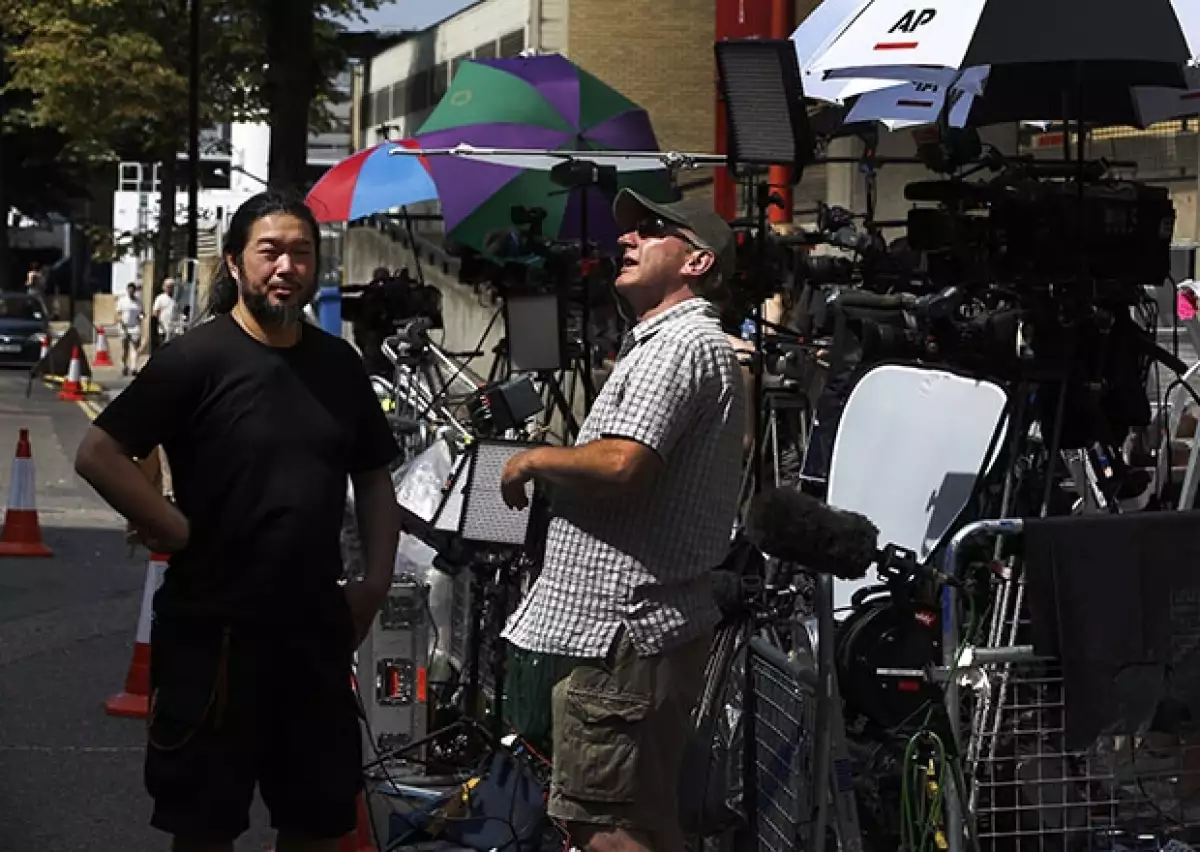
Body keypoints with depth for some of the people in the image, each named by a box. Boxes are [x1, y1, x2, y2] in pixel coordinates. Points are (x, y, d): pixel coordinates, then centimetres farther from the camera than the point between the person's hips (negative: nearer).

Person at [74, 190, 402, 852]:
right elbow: (98, 455, -13)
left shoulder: (339, 364, 7)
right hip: (213, 627, -5)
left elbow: (373, 477, 16)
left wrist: (375, 581, 7)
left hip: (316, 625, 5)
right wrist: (177, 530, -14)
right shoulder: (196, 358, -9)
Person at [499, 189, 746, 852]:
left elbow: (621, 464, -26)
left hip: (619, 630, -11)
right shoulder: (673, 341, 23)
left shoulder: (680, 344, -13)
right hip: (639, 623, 11)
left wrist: (533, 460, -10)